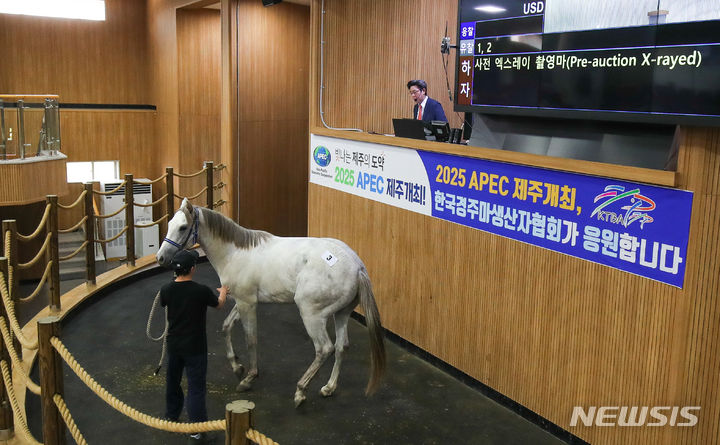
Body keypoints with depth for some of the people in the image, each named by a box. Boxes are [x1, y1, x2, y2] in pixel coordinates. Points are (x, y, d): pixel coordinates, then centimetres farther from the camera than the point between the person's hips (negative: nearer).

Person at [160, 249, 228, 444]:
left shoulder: (166, 290, -10)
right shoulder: (202, 291, -21)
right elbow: (219, 304, 0)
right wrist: (223, 292, 23)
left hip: (173, 345, 5)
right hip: (195, 347, -5)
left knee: (172, 381, 23)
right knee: (196, 387, 2)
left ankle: (171, 417, 42)